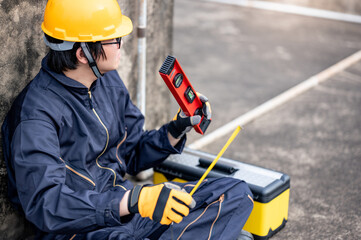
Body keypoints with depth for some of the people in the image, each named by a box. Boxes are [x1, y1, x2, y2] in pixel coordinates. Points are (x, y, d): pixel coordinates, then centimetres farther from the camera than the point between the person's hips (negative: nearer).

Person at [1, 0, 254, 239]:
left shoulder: (108, 81, 8)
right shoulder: (37, 113, -19)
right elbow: (44, 203, -29)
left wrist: (177, 129, 0)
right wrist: (137, 200, -36)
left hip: (125, 205, 8)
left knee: (236, 193, -3)